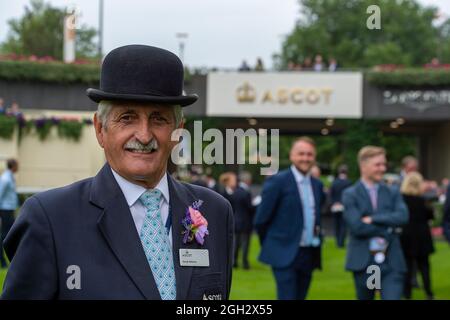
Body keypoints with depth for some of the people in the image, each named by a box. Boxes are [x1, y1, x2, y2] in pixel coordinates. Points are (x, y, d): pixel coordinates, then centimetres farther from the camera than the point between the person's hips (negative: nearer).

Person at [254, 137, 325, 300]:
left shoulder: (317, 185, 11)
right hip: (285, 254, -6)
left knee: (300, 297, 11)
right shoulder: (277, 181, -9)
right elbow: (261, 219, -6)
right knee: (288, 296, -9)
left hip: (309, 255, 6)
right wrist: (270, 246, 4)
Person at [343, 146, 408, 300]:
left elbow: (402, 217, -9)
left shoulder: (393, 193, 9)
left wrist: (373, 219, -14)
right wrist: (387, 227, -9)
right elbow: (356, 226, -14)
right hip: (364, 263, -1)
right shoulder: (350, 194, -1)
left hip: (392, 263, 2)